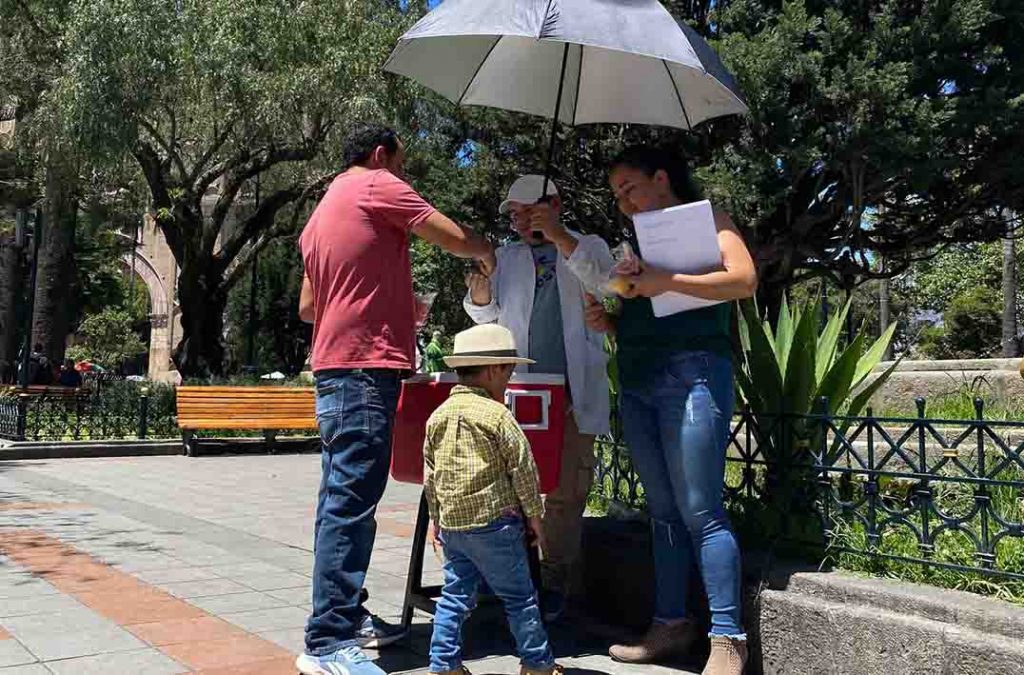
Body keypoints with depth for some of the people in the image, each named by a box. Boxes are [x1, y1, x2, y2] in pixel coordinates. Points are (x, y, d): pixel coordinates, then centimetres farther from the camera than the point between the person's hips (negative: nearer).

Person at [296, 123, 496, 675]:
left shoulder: (321, 213, 24)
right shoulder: (377, 186, -2)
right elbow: (455, 239, -6)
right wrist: (487, 253, 16)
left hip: (333, 368, 10)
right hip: (367, 365, -10)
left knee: (341, 496, 12)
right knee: (352, 500, -12)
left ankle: (343, 614, 19)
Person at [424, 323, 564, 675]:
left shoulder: (438, 415, 6)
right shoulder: (497, 415, -12)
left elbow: (430, 474, 12)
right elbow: (523, 470, -10)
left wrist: (435, 517, 22)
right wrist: (534, 516, 2)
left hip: (451, 524, 6)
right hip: (494, 521, -6)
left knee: (455, 595, 14)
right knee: (519, 597, 7)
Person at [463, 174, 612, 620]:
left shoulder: (588, 246, 10)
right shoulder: (508, 257, 19)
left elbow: (601, 280, -11)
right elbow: (487, 315, 17)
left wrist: (560, 237, -22)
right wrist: (480, 296, -6)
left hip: (573, 390, -2)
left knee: (566, 490, -2)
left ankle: (555, 580, 5)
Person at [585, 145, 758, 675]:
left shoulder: (705, 220, 4)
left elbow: (744, 279, -12)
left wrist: (666, 282, -19)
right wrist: (608, 323, 6)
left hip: (691, 373, -7)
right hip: (636, 383, 7)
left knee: (699, 511, -9)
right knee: (664, 512, 9)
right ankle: (671, 624, 15)